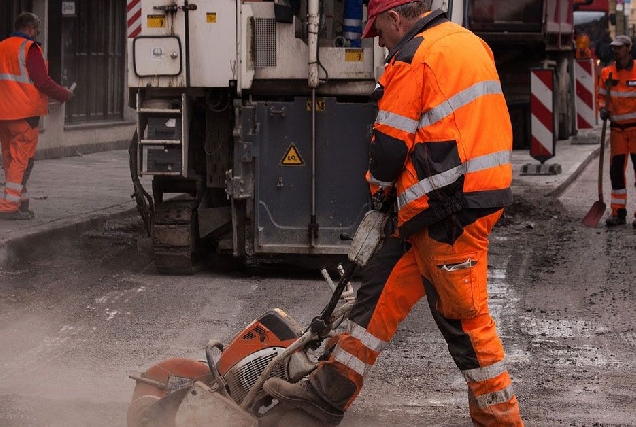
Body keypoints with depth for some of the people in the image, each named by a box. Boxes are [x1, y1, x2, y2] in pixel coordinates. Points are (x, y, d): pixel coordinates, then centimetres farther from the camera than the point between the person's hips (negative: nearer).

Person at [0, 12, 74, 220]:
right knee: (22, 160, -5)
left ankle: (21, 201, 21)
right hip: (24, 113, -8)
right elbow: (43, 82, -15)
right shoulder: (29, 48, -11)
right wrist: (65, 95, 0)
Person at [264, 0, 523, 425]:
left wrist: (379, 184, 11)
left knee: (463, 315, 0)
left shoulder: (413, 56, -12)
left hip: (449, 209, -10)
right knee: (383, 287, 11)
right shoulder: (469, 42, 16)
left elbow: (391, 142, -11)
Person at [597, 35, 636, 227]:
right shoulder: (607, 73, 4)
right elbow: (601, 95, 16)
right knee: (616, 170, 5)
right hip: (617, 128, 4)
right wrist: (603, 109, -3)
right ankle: (618, 212, 14)